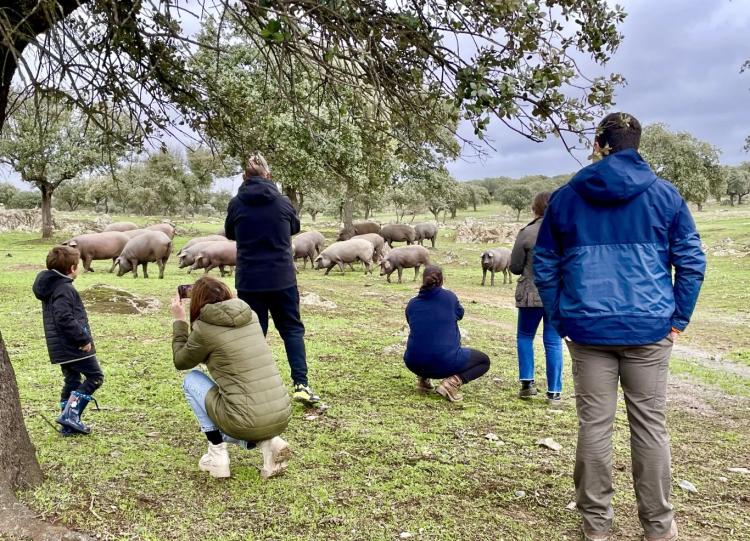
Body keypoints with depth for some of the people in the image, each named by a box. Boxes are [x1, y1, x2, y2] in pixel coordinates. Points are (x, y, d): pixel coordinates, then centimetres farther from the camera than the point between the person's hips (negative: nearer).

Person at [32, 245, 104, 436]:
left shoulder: (50, 286, 14)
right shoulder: (64, 289, -17)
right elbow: (65, 319, -27)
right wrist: (84, 339, -22)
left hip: (60, 347, 10)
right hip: (74, 346, -10)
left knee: (72, 381, 15)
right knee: (95, 376, -1)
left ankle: (69, 424, 17)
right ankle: (70, 413, -8)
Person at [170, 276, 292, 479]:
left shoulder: (205, 328, -6)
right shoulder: (251, 316, 11)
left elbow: (181, 362, 12)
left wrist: (179, 320, 19)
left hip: (246, 423, -6)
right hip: (281, 418, 6)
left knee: (191, 380, 18)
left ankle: (217, 453, 12)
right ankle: (269, 442, 9)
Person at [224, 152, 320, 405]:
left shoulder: (236, 203, -4)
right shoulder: (282, 202, -2)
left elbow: (230, 234, 13)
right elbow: (295, 228, 17)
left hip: (249, 280, 0)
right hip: (282, 278, 0)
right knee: (292, 329, 10)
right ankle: (301, 383, 0)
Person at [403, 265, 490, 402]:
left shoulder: (412, 304, 5)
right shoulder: (449, 297, -1)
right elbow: (459, 314, 20)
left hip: (415, 364, 5)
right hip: (445, 363, -5)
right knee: (484, 360, 19)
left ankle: (423, 378, 17)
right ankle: (452, 382, -5)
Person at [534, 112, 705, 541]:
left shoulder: (566, 197, 6)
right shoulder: (665, 194, 4)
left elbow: (544, 265, 8)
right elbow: (691, 261, 1)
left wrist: (560, 319, 12)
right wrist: (679, 318, 7)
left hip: (588, 329, 1)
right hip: (649, 329, 0)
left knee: (594, 424, 6)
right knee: (650, 425, 8)